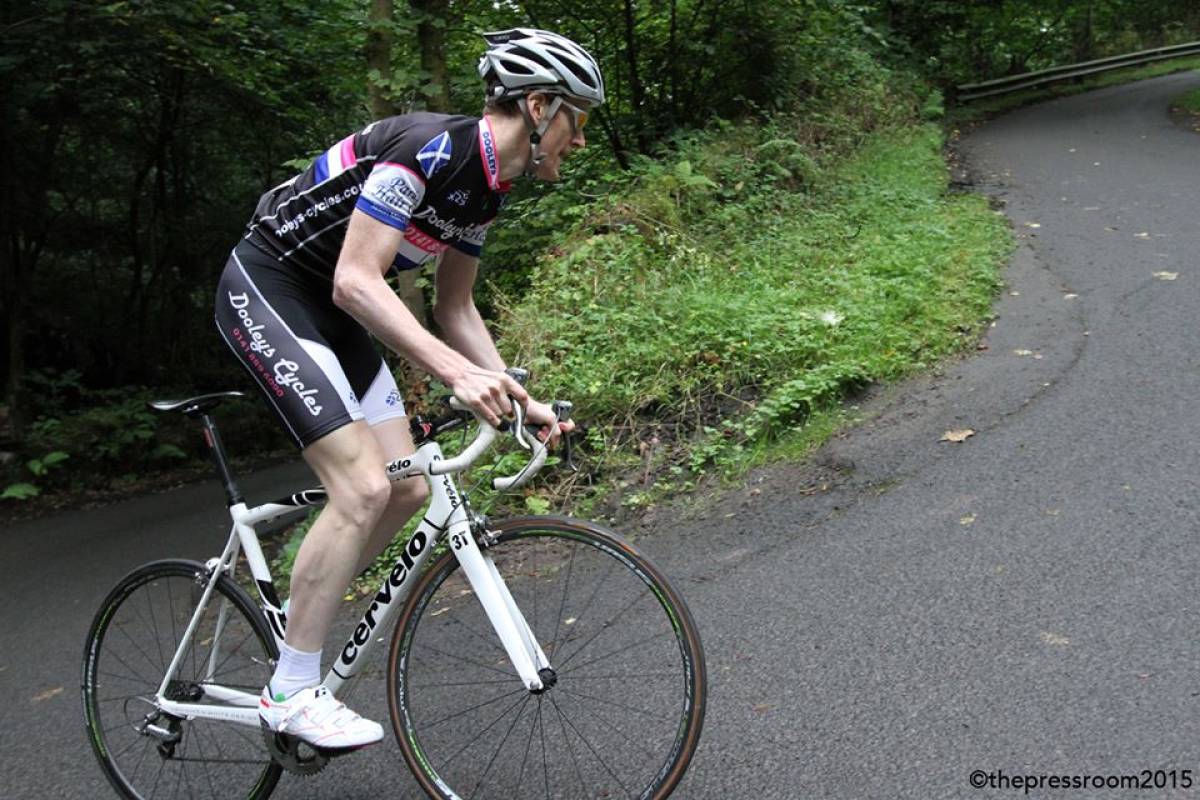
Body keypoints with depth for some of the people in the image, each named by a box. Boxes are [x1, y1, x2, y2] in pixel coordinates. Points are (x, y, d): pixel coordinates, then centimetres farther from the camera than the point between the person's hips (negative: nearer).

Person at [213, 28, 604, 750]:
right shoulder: (429, 148, -24)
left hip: (330, 311, 9)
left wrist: (519, 397, 2)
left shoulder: (486, 187, 4)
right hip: (266, 291, -9)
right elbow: (356, 281, -31)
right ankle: (291, 692, -4)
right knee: (364, 488, -18)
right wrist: (458, 373, -39)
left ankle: (296, 615, 21)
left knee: (408, 490, 2)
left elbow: (455, 306, 11)